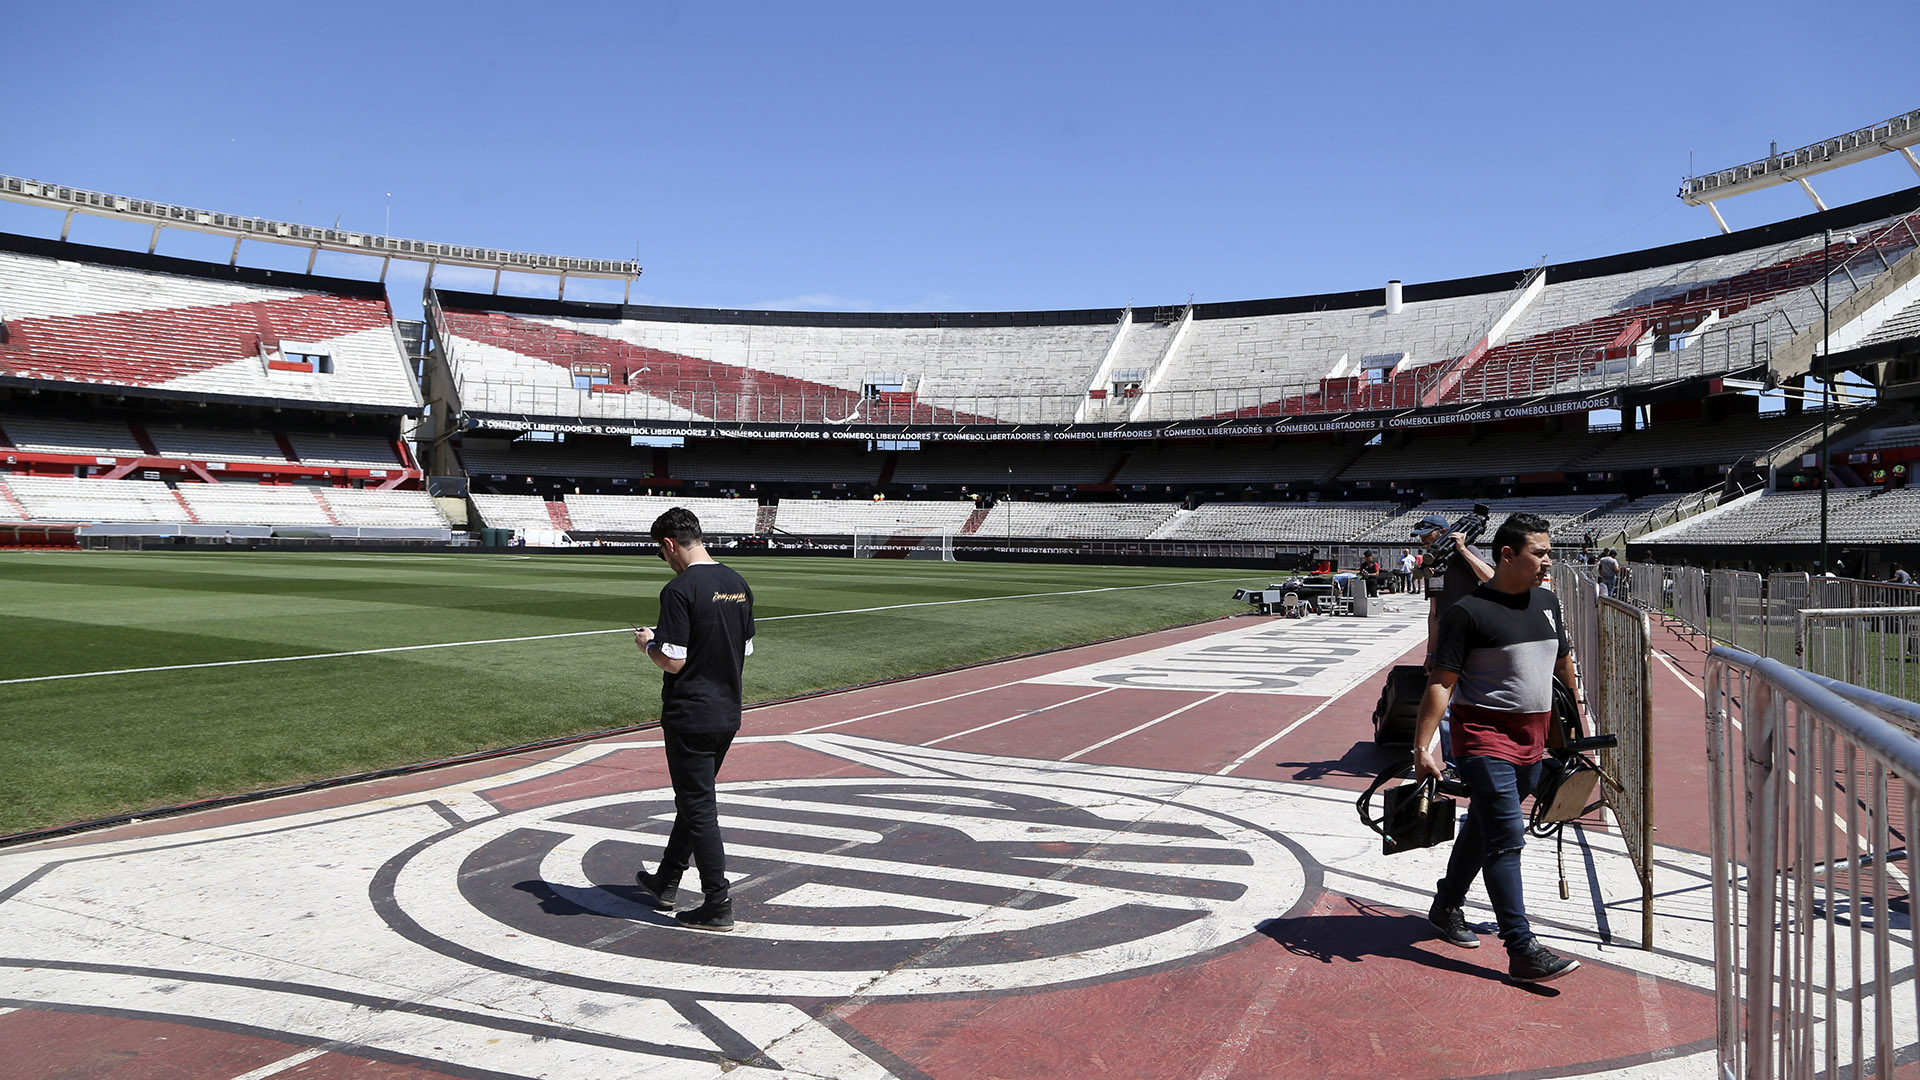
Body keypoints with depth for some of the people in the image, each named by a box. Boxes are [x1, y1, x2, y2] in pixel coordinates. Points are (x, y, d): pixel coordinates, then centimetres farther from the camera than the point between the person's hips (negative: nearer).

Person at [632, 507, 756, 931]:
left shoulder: (680, 590, -18)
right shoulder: (739, 585, 6)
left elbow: (674, 661, -19)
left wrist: (648, 643, -1)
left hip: (690, 716, -8)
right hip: (728, 712, 8)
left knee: (698, 806, 1)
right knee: (694, 798, 20)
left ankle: (718, 904, 6)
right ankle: (666, 883, 35)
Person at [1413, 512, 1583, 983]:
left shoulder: (1546, 601, 10)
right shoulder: (1469, 612, -13)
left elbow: (1563, 665, 23)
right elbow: (1440, 683, -15)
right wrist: (1423, 746, -21)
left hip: (1532, 740, 8)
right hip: (1485, 737, -7)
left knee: (1483, 826, 18)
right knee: (1506, 838, -11)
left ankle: (1446, 908, 34)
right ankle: (1523, 950, -9)